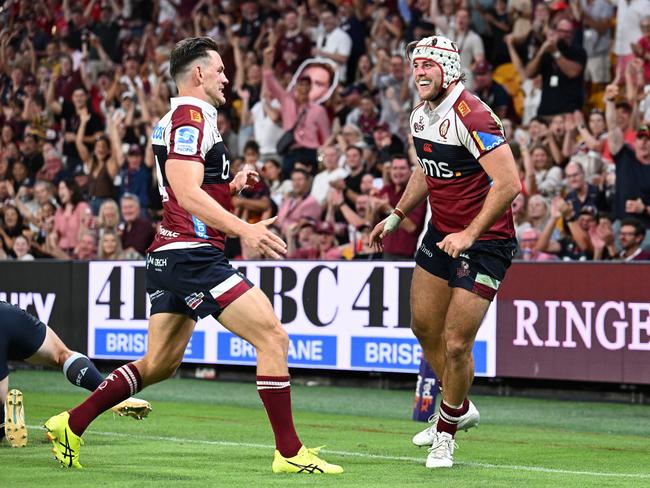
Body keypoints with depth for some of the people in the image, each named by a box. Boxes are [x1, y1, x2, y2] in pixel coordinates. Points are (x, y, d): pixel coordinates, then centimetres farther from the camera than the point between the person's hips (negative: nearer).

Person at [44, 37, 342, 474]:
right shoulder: (192, 118, -11)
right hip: (194, 254, -11)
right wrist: (244, 229, -31)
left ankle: (72, 424, 16)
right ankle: (289, 453, -11)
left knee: (161, 363, 14)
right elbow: (187, 194, -23)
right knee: (273, 338, -12)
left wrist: (230, 186, 14)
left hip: (169, 257, 11)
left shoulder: (175, 120, 20)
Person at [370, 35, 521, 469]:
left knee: (456, 345, -8)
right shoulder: (421, 116, 4)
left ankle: (447, 432, 14)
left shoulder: (472, 118, -24)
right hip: (441, 233, 9)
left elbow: (508, 183, -28)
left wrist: (470, 234, -29)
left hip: (484, 241, -9)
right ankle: (459, 407, 38)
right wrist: (398, 215, 20)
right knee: (424, 326, 16)